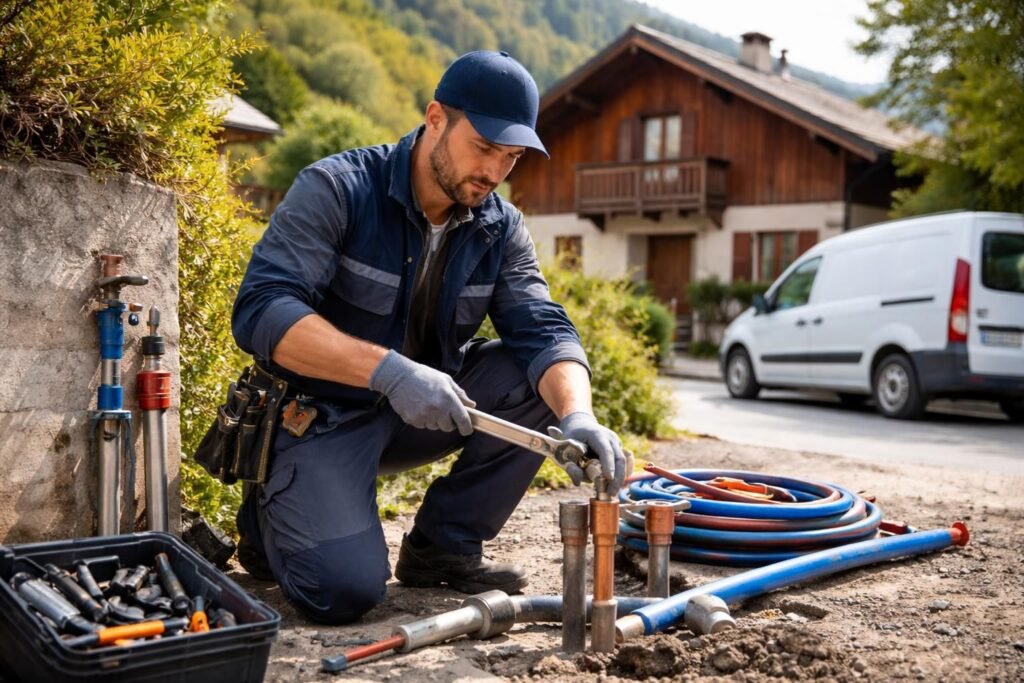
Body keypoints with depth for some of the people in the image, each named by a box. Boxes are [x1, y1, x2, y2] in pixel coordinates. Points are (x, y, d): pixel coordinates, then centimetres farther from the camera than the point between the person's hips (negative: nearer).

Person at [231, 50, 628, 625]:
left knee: (551, 380, -14)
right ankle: (271, 515, 11)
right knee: (346, 587, -24)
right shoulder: (337, 189, -17)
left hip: (421, 410, 5)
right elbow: (260, 311, -27)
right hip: (321, 411, -5)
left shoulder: (501, 229, -1)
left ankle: (444, 545, -2)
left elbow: (542, 331, -12)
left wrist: (578, 417, -34)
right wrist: (388, 369, -40)